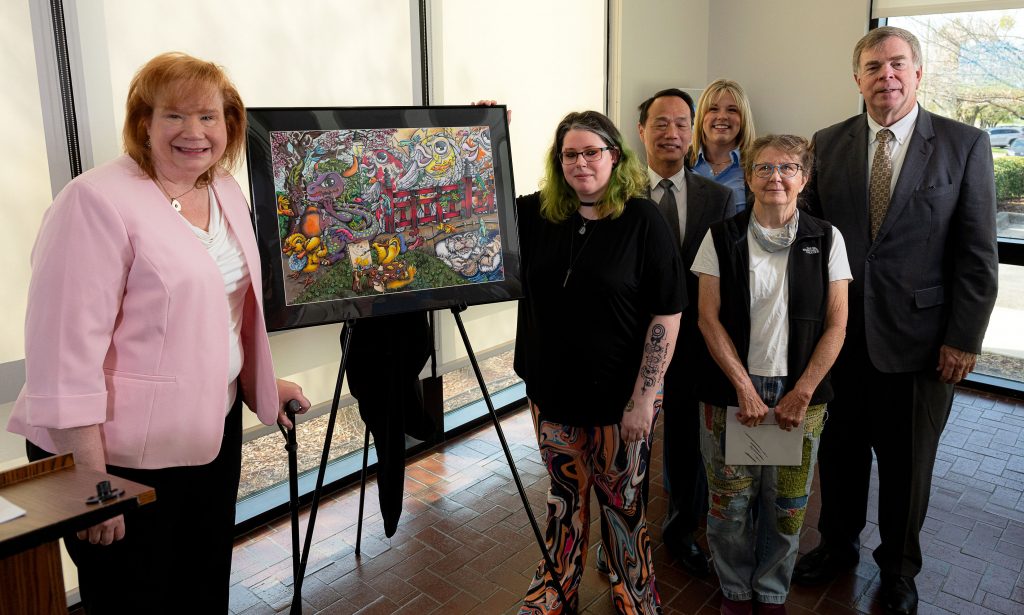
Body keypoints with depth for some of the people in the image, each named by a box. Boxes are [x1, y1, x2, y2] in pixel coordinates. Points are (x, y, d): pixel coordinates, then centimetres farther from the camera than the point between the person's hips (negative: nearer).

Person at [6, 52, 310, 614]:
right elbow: (67, 347, -22)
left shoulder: (226, 192, 6)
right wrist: (92, 481, -21)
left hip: (214, 433, 7)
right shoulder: (98, 201, -18)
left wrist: (261, 382, 19)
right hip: (123, 455, -7)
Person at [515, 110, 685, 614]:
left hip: (620, 397, -3)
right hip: (553, 389, 4)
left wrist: (643, 397, -15)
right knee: (565, 496, 19)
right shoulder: (535, 214, 1)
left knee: (621, 502, 12)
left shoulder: (643, 221, -11)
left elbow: (667, 314, -12)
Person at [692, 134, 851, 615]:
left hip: (800, 395, 1)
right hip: (730, 391, -1)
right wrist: (745, 388, -10)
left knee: (786, 507, 9)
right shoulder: (722, 237, -2)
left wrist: (801, 395, -7)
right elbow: (709, 318, -4)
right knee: (730, 502, 8)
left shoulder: (826, 239, 1)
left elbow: (836, 325, 0)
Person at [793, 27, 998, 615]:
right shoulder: (829, 143, 3)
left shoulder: (965, 144, -3)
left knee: (908, 465, 13)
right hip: (840, 334, 2)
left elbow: (977, 252, -4)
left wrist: (964, 339, -8)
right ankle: (839, 544, 40)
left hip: (918, 339, -2)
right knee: (840, 452, 16)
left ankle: (899, 567, 36)